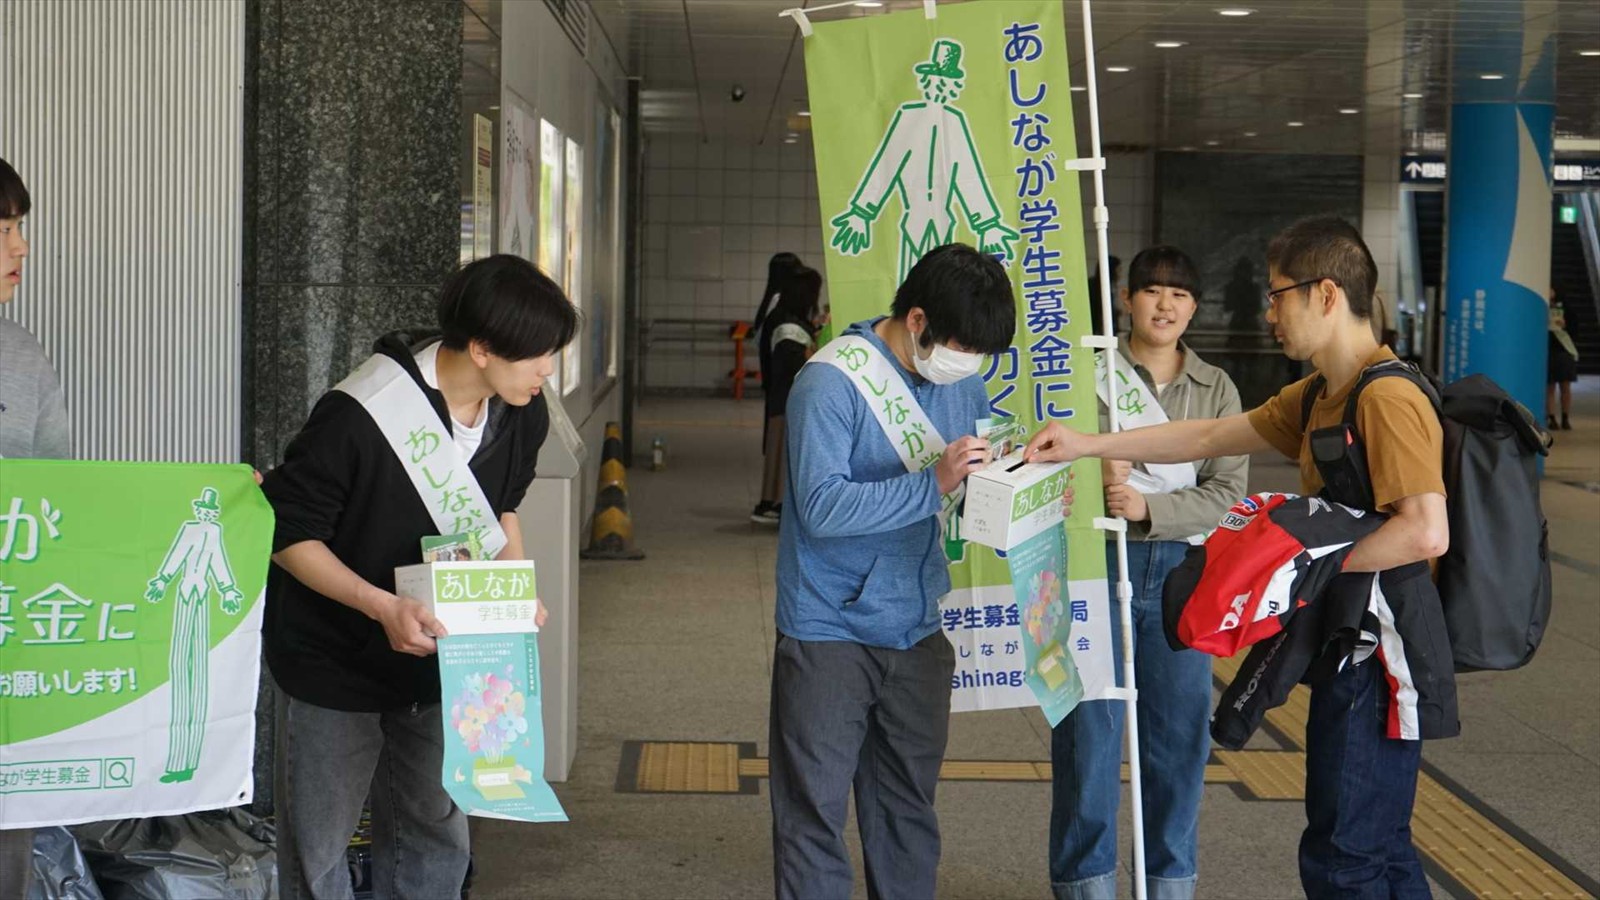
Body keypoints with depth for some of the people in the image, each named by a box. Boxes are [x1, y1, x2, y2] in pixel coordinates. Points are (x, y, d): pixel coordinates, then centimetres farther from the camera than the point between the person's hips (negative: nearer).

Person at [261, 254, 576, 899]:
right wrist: (381, 605, -29)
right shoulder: (359, 417, -27)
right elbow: (285, 532, -18)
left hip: (438, 655, 5)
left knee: (435, 842, 13)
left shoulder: (522, 417, -7)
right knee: (319, 845, 7)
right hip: (337, 654, -5)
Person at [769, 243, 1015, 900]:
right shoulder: (831, 382, -17)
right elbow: (821, 506, -26)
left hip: (916, 630, 6)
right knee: (816, 810, 1)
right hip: (830, 633, -6)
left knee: (908, 808, 16)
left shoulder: (962, 381, 5)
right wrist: (933, 485, -30)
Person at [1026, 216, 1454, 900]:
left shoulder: (1386, 398, -19)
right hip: (1351, 644, 10)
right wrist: (1089, 445, 13)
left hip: (1382, 651, -10)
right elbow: (1210, 438, 17)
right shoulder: (1320, 396, 13)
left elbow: (1426, 531, -28)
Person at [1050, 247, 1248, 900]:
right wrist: (1095, 474, -20)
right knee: (1089, 729, 1)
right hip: (1098, 561, -2)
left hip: (1180, 570, 2)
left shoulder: (1217, 389, 8)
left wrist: (1147, 507, -15)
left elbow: (1227, 492, 0)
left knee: (1179, 731, 8)